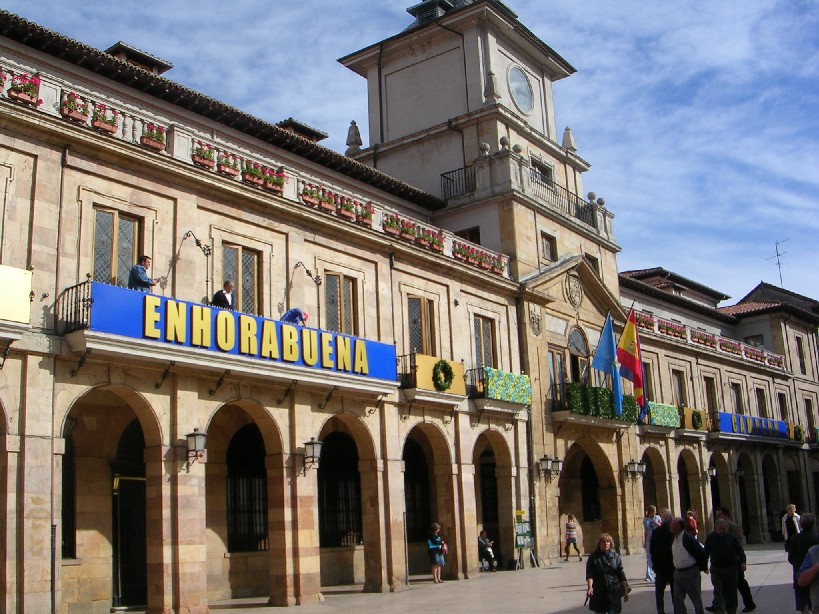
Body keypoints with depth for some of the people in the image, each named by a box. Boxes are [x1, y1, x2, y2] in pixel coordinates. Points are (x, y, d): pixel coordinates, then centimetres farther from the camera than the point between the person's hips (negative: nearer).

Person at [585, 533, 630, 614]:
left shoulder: (616, 557, 7)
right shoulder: (593, 557, 1)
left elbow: (621, 575, 10)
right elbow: (589, 574, -7)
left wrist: (625, 590, 7)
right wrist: (590, 587, -23)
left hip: (614, 592, 1)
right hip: (599, 592, -1)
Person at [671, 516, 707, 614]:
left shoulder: (688, 538, -19)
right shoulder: (674, 539, 7)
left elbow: (701, 553, -18)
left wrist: (701, 568, -7)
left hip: (690, 573, -8)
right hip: (677, 573, 8)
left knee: (696, 600, 4)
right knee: (677, 599, 6)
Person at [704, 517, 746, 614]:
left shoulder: (732, 537, -1)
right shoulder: (710, 537, 0)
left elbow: (740, 550, 1)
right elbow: (706, 552, 6)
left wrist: (742, 562, -10)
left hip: (731, 568, 0)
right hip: (716, 569, 0)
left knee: (731, 592, 10)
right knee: (718, 592, -8)